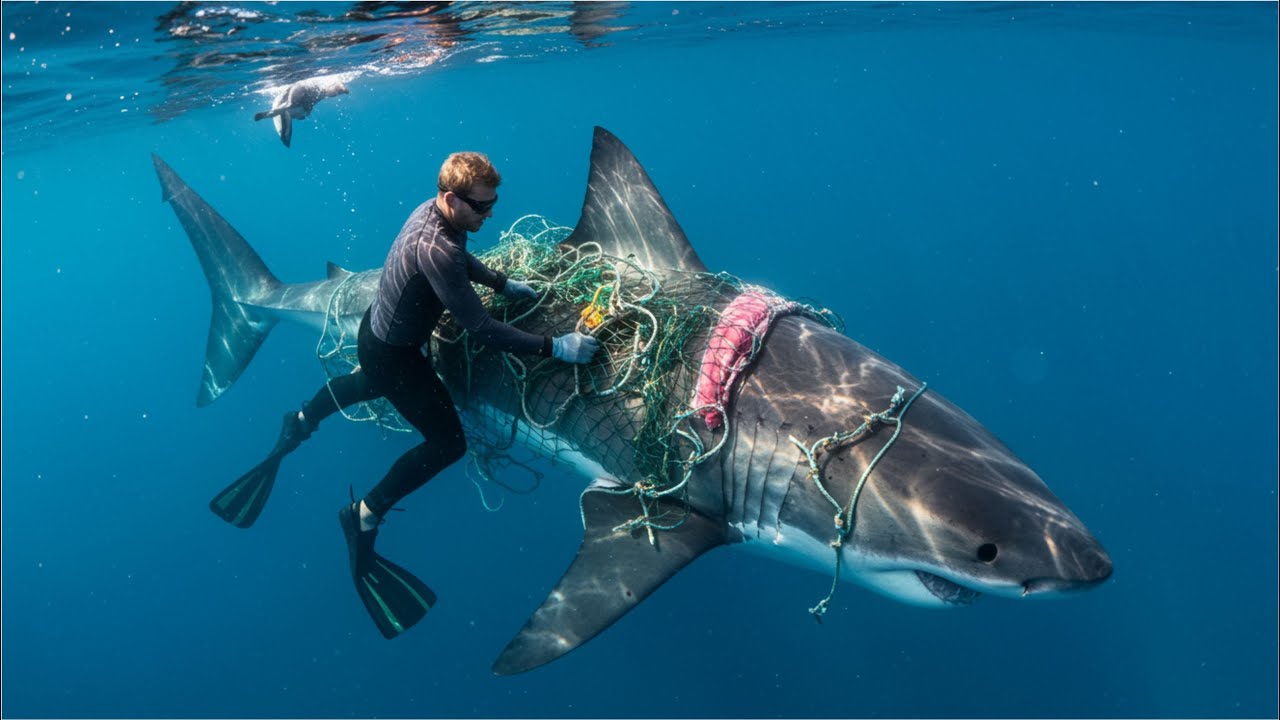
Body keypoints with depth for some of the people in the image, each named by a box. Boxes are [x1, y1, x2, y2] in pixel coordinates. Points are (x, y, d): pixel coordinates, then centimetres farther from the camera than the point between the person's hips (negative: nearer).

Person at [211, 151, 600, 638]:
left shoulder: (433, 211, -8)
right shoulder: (434, 249, -37)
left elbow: (462, 260, 14)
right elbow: (482, 331, -38)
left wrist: (504, 283, 4)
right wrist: (555, 348, -36)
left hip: (378, 325, 9)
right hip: (394, 354, -9)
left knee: (373, 381, 40)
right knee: (447, 443, 0)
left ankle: (302, 421, 56)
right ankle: (366, 514, 8)